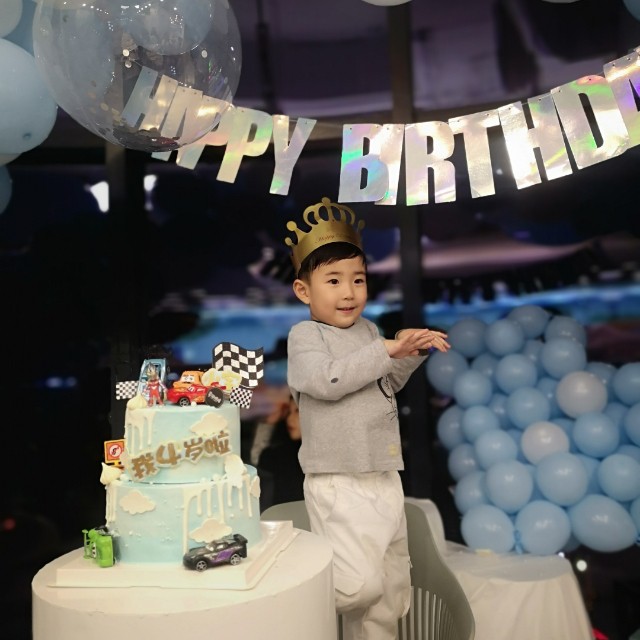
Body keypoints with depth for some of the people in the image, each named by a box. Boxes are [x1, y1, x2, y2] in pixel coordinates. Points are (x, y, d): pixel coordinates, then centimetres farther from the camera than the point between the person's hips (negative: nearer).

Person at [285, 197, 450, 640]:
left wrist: (412, 352, 3)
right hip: (338, 483, -7)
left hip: (385, 478, 7)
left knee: (392, 587, 15)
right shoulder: (305, 336, -8)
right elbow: (328, 381, -25)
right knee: (360, 583, -13)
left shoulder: (369, 330, 11)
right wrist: (387, 350, -22)